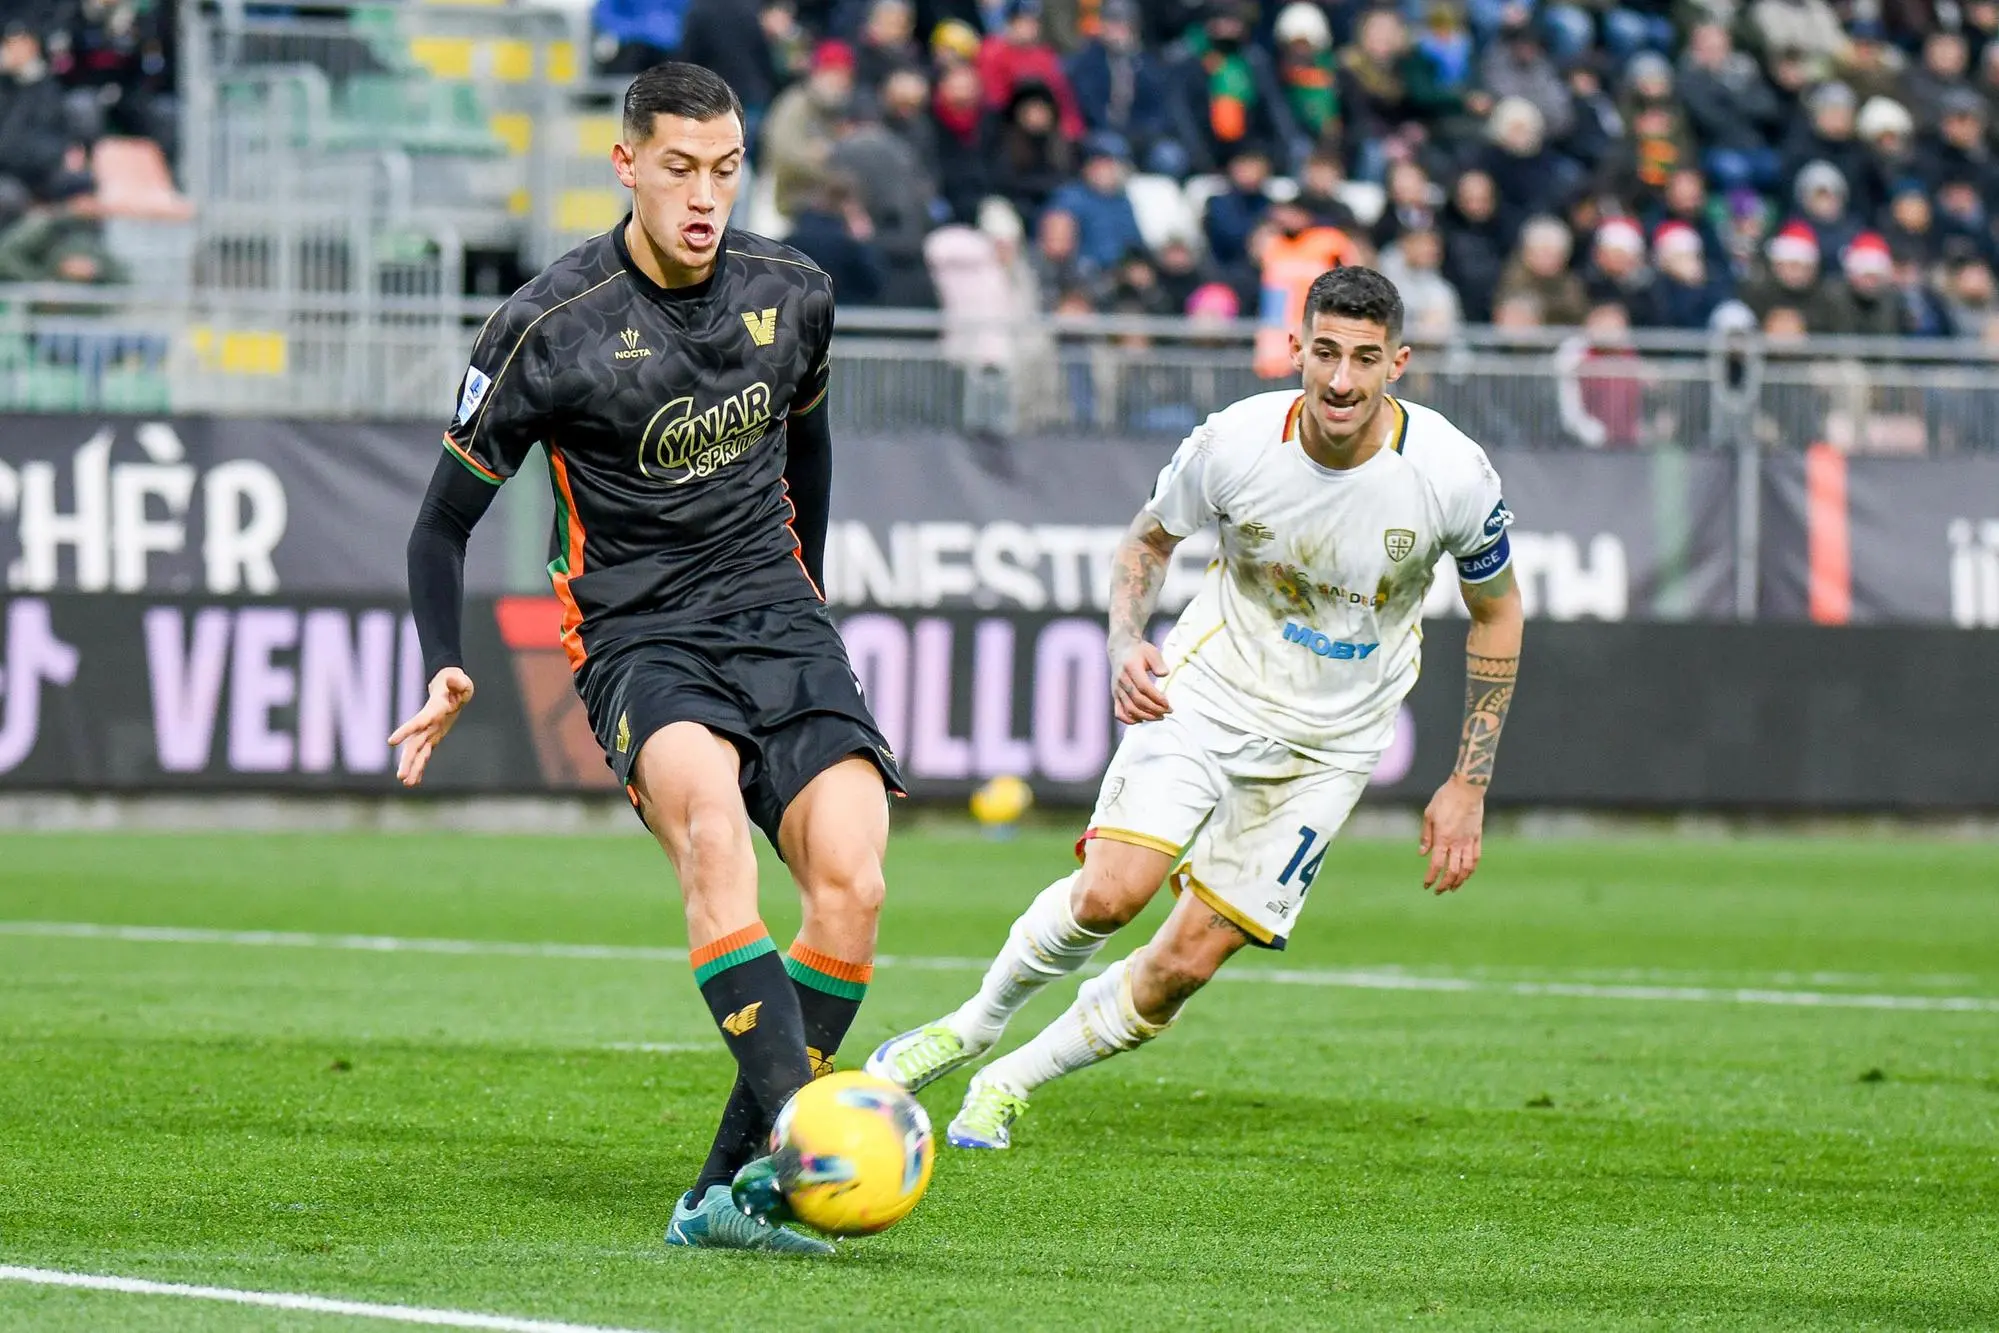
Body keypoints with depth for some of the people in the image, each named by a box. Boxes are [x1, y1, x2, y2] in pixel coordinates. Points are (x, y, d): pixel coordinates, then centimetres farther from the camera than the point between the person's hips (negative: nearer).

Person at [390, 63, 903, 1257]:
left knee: (853, 882, -19)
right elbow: (446, 521, 1)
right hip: (638, 634, -4)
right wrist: (447, 671, -13)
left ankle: (733, 1190, -10)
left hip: (775, 619, 4)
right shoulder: (553, 327, -7)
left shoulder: (792, 294, 5)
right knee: (709, 815, -36)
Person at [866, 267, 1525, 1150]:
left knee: (1184, 966, -6)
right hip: (1209, 690, -1)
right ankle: (975, 1024, 5)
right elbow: (1150, 537, 6)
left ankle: (1012, 1082, 17)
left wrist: (1468, 786, 0)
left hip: (1327, 745, 1)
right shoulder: (1235, 442, -16)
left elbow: (1497, 613, 1)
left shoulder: (1453, 475, -17)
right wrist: (1127, 645, -15)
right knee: (1109, 893, -23)